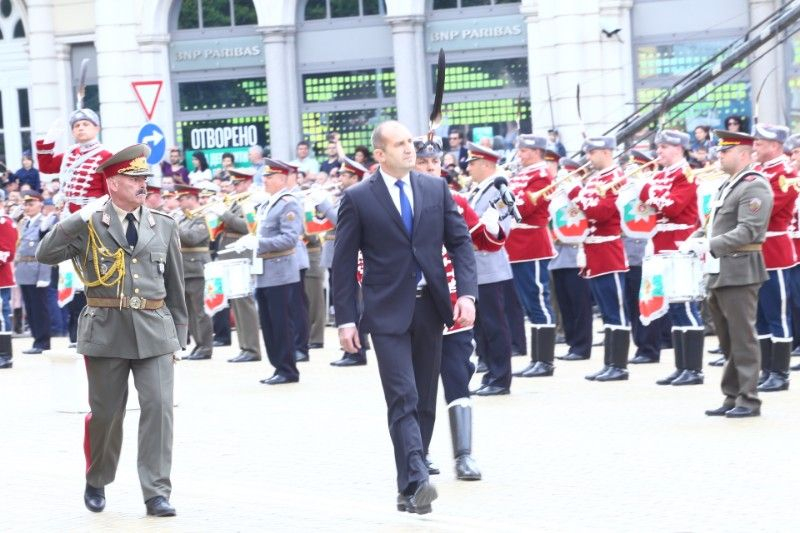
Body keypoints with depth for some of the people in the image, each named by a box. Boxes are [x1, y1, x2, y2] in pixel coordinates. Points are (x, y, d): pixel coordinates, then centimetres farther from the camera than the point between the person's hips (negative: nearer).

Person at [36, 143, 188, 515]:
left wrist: (178, 335, 13)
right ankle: (96, 482, 30)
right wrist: (79, 219, -20)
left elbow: (175, 286, 14)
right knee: (105, 413, 7)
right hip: (106, 331, -2)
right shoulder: (89, 225, 0)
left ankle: (157, 493, -3)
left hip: (154, 332, 2)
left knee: (158, 407, -8)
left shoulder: (164, 227, 9)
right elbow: (45, 255, -11)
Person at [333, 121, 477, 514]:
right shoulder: (358, 198, -2)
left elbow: (460, 241, 7)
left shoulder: (436, 189, 7)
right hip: (388, 312, -4)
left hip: (430, 307, 4)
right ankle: (415, 482, -22)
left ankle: (410, 487, 17)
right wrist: (346, 319, -6)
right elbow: (344, 262, -1)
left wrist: (467, 292, -7)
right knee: (403, 399, -14)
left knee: (424, 400, 8)